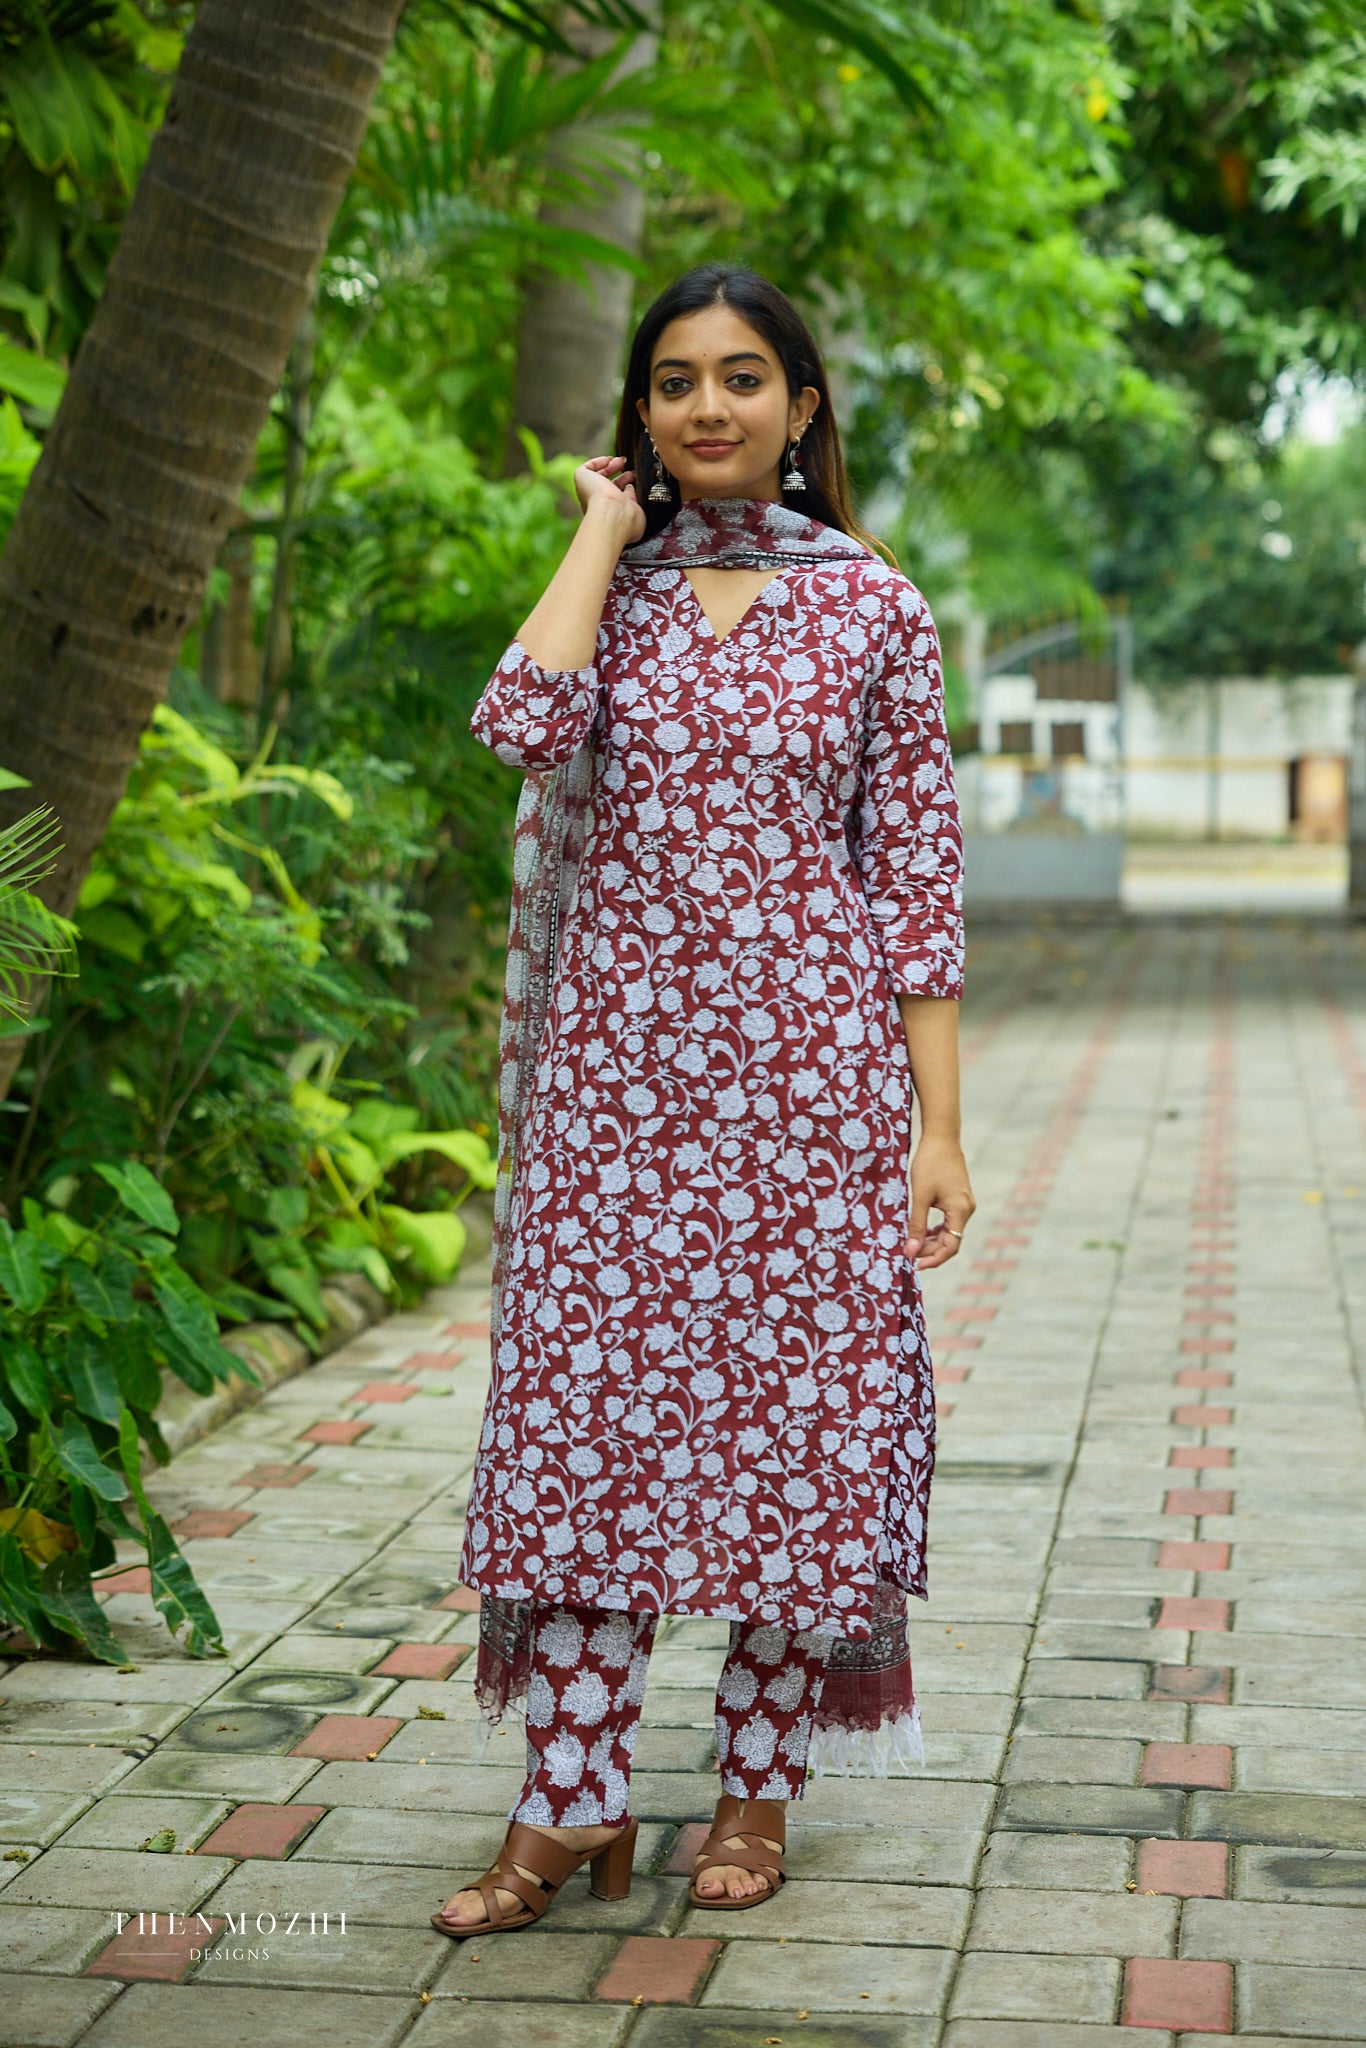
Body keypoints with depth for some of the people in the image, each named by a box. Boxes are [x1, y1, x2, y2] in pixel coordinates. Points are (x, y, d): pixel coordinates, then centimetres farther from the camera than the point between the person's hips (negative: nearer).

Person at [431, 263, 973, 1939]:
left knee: (797, 1407, 3)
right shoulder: (611, 588, 9)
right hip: (619, 1054, 2)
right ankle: (571, 1797, 9)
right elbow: (523, 723, -15)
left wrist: (939, 1127, -4)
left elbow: (920, 872, 1)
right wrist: (608, 532, -3)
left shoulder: (869, 604, 3)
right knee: (585, 1400, 0)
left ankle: (759, 1785, 19)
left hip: (806, 1066, -2)